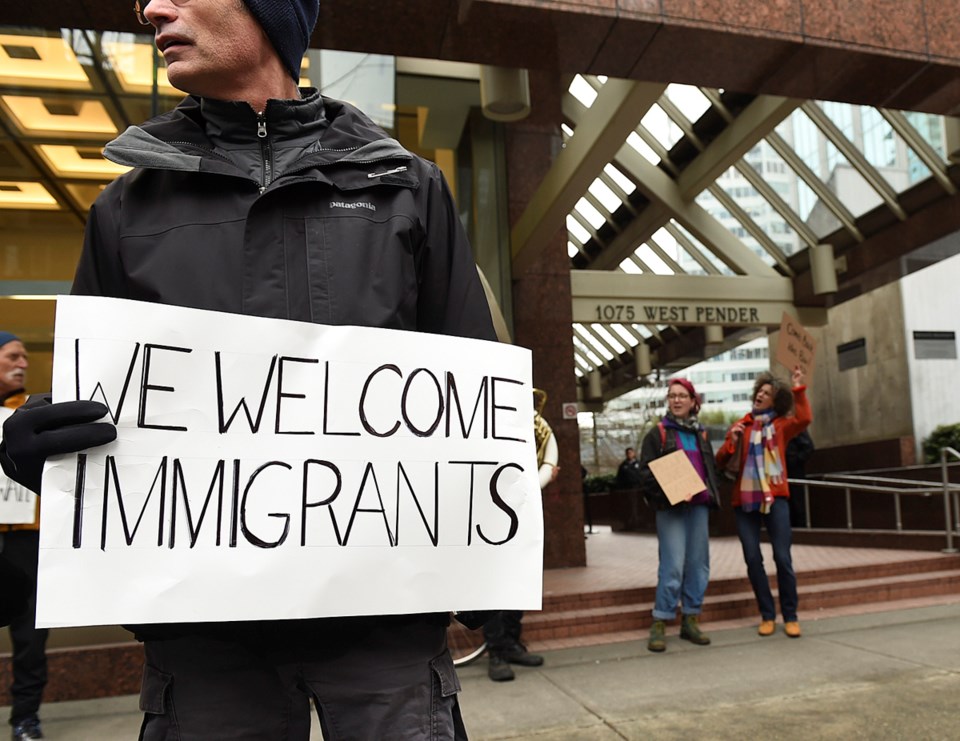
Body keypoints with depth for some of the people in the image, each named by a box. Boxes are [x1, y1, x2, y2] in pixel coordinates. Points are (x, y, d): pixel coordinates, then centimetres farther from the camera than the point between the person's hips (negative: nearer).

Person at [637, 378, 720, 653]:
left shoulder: (701, 434, 18)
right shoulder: (657, 434, 3)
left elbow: (711, 470, 24)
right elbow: (646, 472, -3)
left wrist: (713, 497, 11)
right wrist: (668, 491, -17)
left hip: (699, 506, 5)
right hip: (670, 507, -5)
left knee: (698, 564, 6)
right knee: (672, 566, -10)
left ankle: (690, 620, 18)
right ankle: (659, 624, 0)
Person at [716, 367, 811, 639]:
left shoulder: (781, 424, 8)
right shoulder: (740, 427, 12)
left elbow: (804, 419, -15)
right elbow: (720, 461, 7)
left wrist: (799, 389, -16)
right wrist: (731, 441, -9)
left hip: (775, 498, -2)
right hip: (744, 500, 2)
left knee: (783, 558, -3)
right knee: (753, 559, 2)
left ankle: (790, 616, 12)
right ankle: (767, 615, 15)